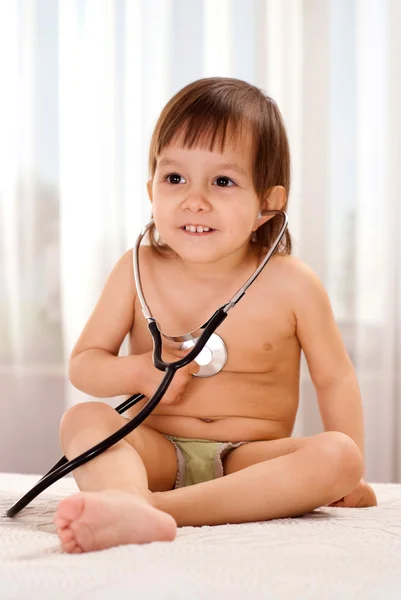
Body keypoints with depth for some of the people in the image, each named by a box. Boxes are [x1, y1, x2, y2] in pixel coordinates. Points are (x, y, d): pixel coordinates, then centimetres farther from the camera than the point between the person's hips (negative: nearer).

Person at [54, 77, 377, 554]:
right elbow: (82, 362, 4)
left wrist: (347, 475, -3)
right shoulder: (138, 271, -2)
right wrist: (139, 372, -16)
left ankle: (156, 504, -42)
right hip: (157, 452, 1)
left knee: (337, 457, -28)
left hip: (249, 460, 0)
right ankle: (128, 504, -55)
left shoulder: (290, 284, -6)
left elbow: (335, 379, 3)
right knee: (83, 418, -23)